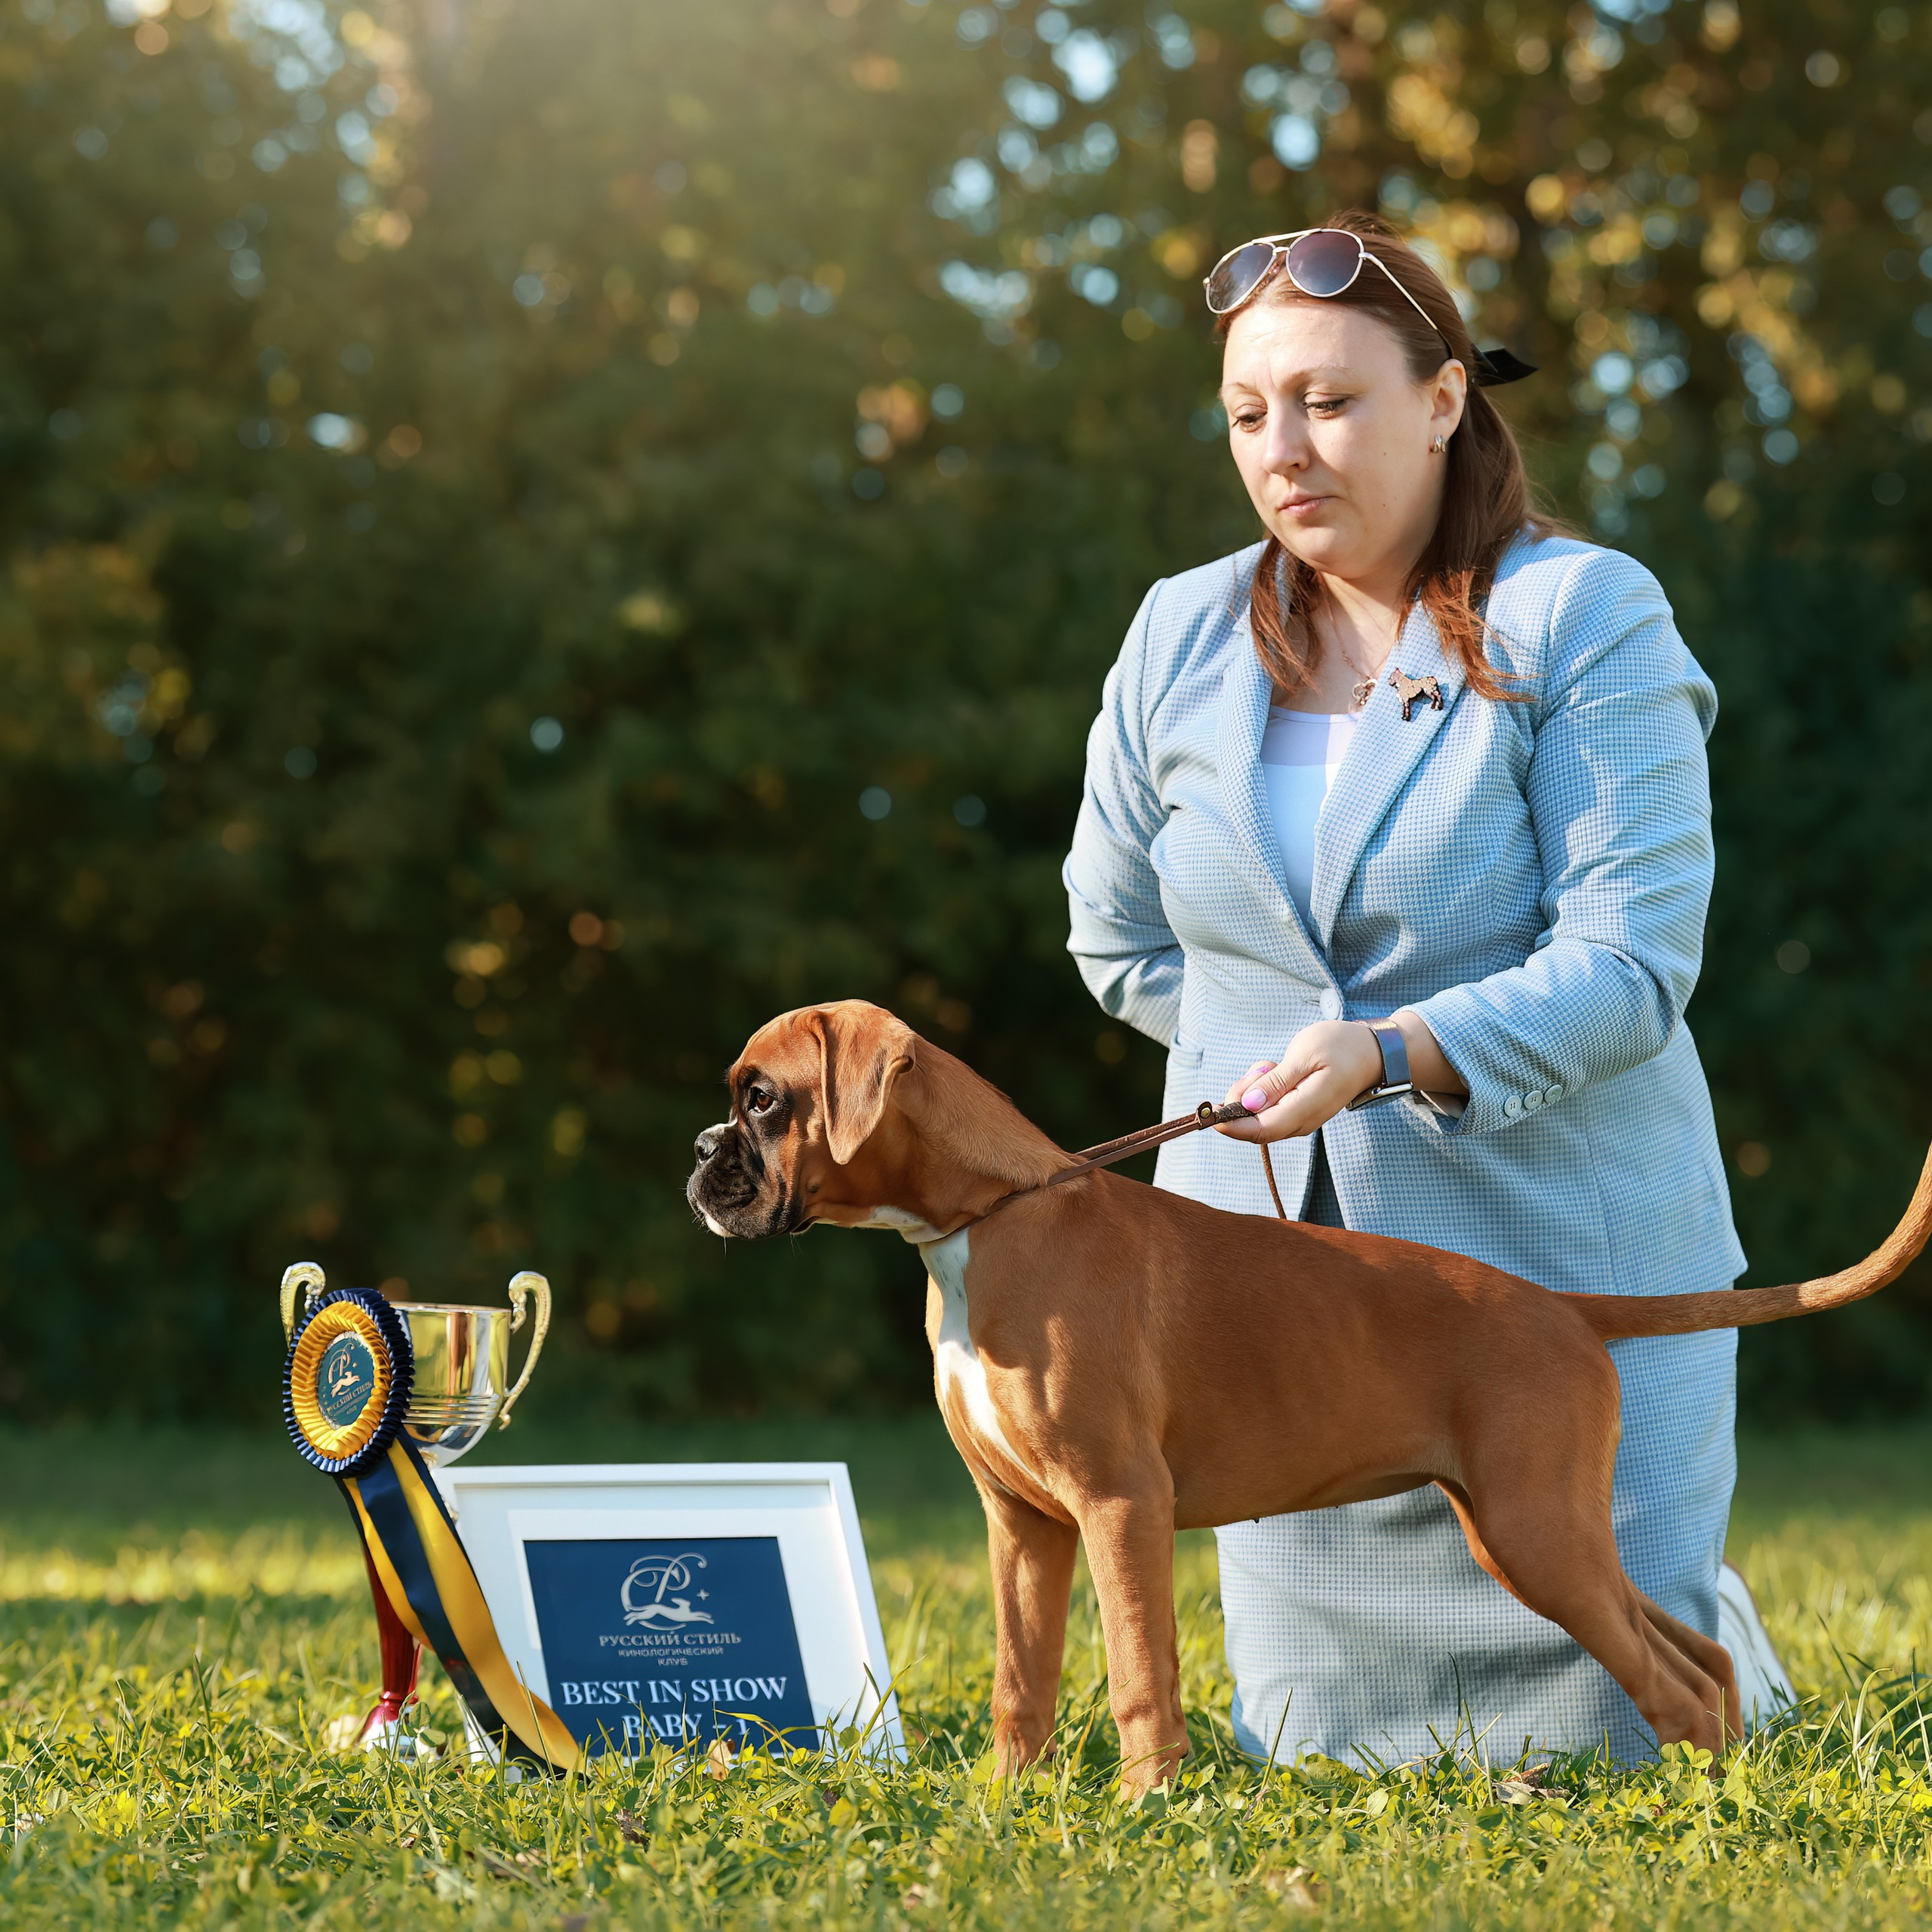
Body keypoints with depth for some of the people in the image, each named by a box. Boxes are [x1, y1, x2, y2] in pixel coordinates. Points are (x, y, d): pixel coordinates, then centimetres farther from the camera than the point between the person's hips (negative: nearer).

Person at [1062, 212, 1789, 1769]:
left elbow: (1629, 967, -17)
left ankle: (1705, 1634, 33)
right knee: (1315, 1750, 5)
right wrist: (1286, 1051, 10)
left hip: (1559, 1277, -4)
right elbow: (1120, 941, 19)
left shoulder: (1585, 623, -8)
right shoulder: (1183, 640, 6)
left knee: (1606, 1736, -1)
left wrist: (1392, 1056, -29)